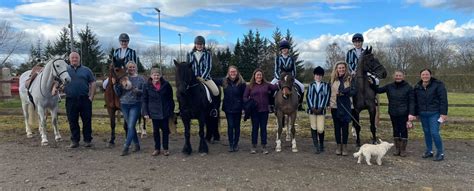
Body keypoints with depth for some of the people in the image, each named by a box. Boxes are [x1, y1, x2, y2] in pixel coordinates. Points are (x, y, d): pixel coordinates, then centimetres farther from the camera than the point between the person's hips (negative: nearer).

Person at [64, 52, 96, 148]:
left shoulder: (86, 70, 8)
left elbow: (92, 83, 6)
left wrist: (91, 97, -4)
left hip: (85, 99, -1)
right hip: (71, 100, 1)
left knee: (87, 120, 3)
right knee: (72, 121, 7)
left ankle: (88, 140, 13)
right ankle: (75, 141, 18)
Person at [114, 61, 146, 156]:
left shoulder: (140, 79, -1)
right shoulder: (122, 79, 3)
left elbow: (144, 92, -2)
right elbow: (118, 94, 4)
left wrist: (137, 91, -20)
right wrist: (115, 84, -11)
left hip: (135, 105, -3)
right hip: (124, 105, 3)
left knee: (130, 126, -8)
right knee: (130, 126, 11)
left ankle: (126, 148, -4)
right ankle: (137, 144, 27)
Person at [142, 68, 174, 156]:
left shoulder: (166, 84, -5)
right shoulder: (147, 86, -5)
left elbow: (170, 98, 4)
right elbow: (144, 100, 0)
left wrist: (171, 110, 3)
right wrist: (145, 112, -6)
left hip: (165, 112, 0)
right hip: (154, 112, 0)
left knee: (165, 129, 8)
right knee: (155, 130, 9)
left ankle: (165, 148, 20)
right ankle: (157, 149, 22)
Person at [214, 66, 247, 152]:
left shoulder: (241, 83, -7)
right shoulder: (224, 81, 1)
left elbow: (245, 96, -6)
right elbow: (214, 81, 16)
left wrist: (245, 107, -12)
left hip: (237, 109, -1)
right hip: (228, 109, 1)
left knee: (237, 126, 9)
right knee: (230, 126, 2)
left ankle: (236, 144, 22)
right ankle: (230, 144, 12)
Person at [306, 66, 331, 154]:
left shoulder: (326, 85, 4)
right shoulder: (311, 85, 8)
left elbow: (326, 97, -3)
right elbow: (308, 96, 2)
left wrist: (320, 108, -12)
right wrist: (312, 107, -9)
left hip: (321, 110, -2)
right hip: (311, 109, 2)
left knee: (320, 129, -5)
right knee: (313, 128, 4)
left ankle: (321, 144, 21)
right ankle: (316, 147, 12)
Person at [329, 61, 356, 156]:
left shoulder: (349, 79, 0)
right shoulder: (333, 79, 3)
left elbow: (353, 91, -4)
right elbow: (329, 92, 5)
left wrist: (343, 92, -19)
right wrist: (329, 104, -3)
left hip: (346, 106, -1)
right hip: (335, 105, 1)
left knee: (345, 126, 2)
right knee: (337, 126, 8)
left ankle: (344, 146, 13)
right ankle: (338, 145, 18)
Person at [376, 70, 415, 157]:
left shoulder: (408, 87, -5)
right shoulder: (389, 86, 4)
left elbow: (411, 101, -7)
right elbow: (378, 90, 10)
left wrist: (411, 113, -14)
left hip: (404, 113, -3)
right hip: (393, 113, 3)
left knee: (403, 130, 4)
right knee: (396, 130, 11)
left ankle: (403, 150, 15)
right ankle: (397, 149, 21)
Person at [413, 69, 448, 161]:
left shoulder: (438, 84, -6)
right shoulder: (417, 87, 7)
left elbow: (443, 100, -10)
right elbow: (415, 102, 13)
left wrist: (444, 113, -15)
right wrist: (415, 113, 10)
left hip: (434, 113, -5)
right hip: (422, 114, 5)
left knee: (434, 133, -9)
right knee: (426, 132, 11)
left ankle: (440, 153, 6)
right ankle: (429, 151, 24)